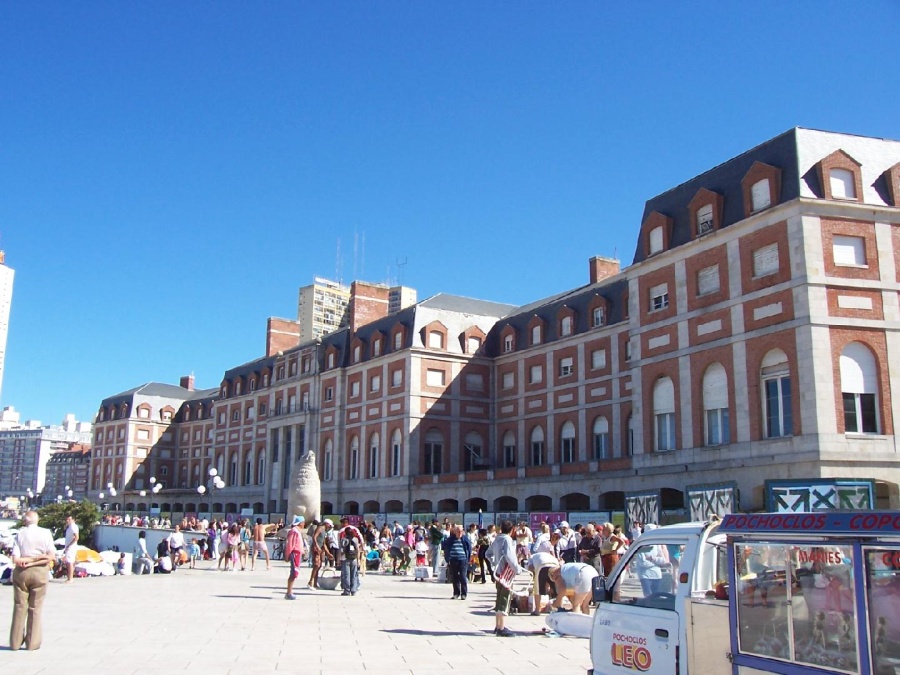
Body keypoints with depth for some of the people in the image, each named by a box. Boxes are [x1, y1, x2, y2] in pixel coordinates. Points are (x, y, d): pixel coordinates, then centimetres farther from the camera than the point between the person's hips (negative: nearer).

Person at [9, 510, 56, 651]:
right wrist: (37, 559, -3)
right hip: (40, 572, 0)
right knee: (35, 608, 8)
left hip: (21, 572, 0)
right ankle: (32, 643, 9)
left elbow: (15, 559, -10)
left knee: (19, 607, 10)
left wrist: (25, 560, 2)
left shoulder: (20, 534, -5)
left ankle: (15, 642, 14)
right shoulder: (45, 533, -4)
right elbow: (51, 556, -8)